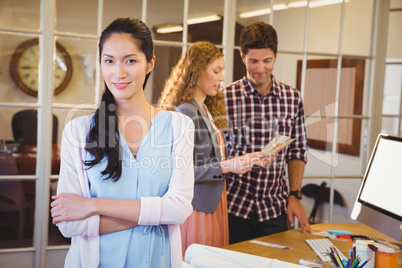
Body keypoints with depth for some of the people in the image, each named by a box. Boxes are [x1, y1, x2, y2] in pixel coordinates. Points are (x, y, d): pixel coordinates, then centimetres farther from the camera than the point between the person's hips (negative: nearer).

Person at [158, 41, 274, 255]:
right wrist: (225, 166, -24)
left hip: (213, 203, 9)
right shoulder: (185, 113, -16)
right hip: (196, 208, -9)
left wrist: (245, 160, 7)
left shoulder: (207, 111, 12)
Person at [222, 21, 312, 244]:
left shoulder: (292, 98, 3)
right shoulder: (225, 98, -7)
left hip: (275, 207, 3)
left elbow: (297, 151, 8)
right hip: (234, 206, -2)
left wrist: (295, 195, 1)